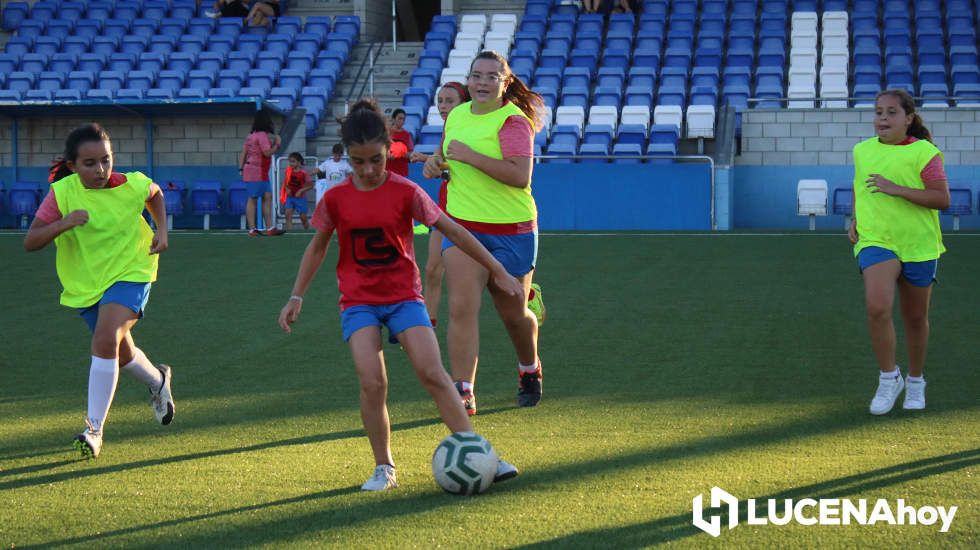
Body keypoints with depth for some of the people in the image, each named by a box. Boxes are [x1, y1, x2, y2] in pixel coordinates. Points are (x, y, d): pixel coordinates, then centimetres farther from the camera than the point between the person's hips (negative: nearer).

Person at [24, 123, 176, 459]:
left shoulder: (132, 185, -13)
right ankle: (158, 381, 51)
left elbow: (155, 194, 13)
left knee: (106, 340, -25)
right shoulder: (62, 193, -17)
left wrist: (161, 230, 0)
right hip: (85, 283, 3)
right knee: (122, 354, 17)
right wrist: (62, 223, -39)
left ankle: (94, 427, -20)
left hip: (129, 273, -2)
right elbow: (30, 242, -23)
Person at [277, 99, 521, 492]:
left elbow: (453, 231, -1)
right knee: (372, 382, -17)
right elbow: (317, 247, 11)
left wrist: (498, 272, 2)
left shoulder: (405, 192, -8)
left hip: (404, 296, 0)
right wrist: (296, 297, 11)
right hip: (358, 301, 0)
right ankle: (383, 469, -1)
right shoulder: (336, 198, -5)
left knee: (433, 374, -14)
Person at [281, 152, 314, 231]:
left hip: (300, 197, -3)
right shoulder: (288, 171, -2)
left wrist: (301, 190, -20)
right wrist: (287, 188, -10)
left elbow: (310, 185, -10)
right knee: (288, 213, -16)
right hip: (290, 196, 3)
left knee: (303, 217, 5)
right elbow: (285, 182, 10)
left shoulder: (303, 173, -14)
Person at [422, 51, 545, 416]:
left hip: (510, 231, -4)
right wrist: (435, 160, 8)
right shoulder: (457, 115, 8)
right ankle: (463, 392, -16)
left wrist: (469, 156, -25)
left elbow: (521, 175, -27)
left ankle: (529, 370, 41)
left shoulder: (513, 120, -13)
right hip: (461, 225, 4)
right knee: (461, 307, -14)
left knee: (513, 313, 11)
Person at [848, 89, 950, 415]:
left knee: (916, 318, 11)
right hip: (875, 242, 2)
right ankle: (889, 377, -6)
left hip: (919, 245, -2)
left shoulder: (924, 152, -7)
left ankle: (915, 381, 32)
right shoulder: (863, 150, 7)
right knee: (877, 307, -22)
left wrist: (897, 189, -21)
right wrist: (855, 220, 10)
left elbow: (942, 199, -14)